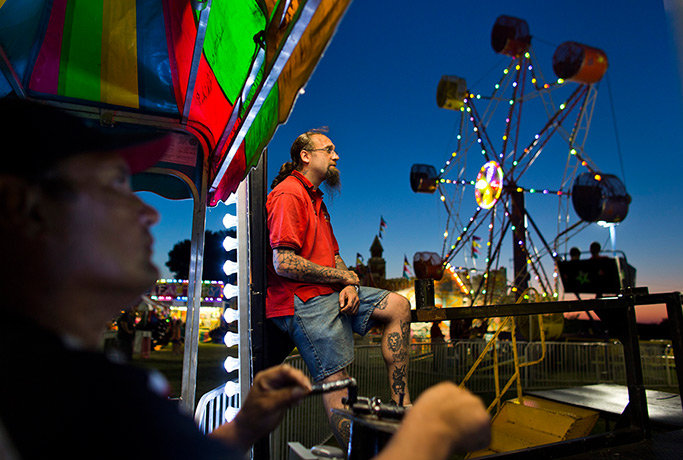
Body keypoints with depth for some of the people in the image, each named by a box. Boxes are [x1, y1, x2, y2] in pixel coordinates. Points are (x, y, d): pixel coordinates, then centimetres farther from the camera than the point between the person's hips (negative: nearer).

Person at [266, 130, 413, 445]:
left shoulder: (315, 198, 23)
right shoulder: (288, 194, -12)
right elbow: (283, 264, -23)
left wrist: (349, 285, -2)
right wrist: (343, 276, -11)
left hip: (330, 292, 10)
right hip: (303, 302, -10)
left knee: (398, 307, 4)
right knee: (336, 380, -11)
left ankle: (401, 405, 2)